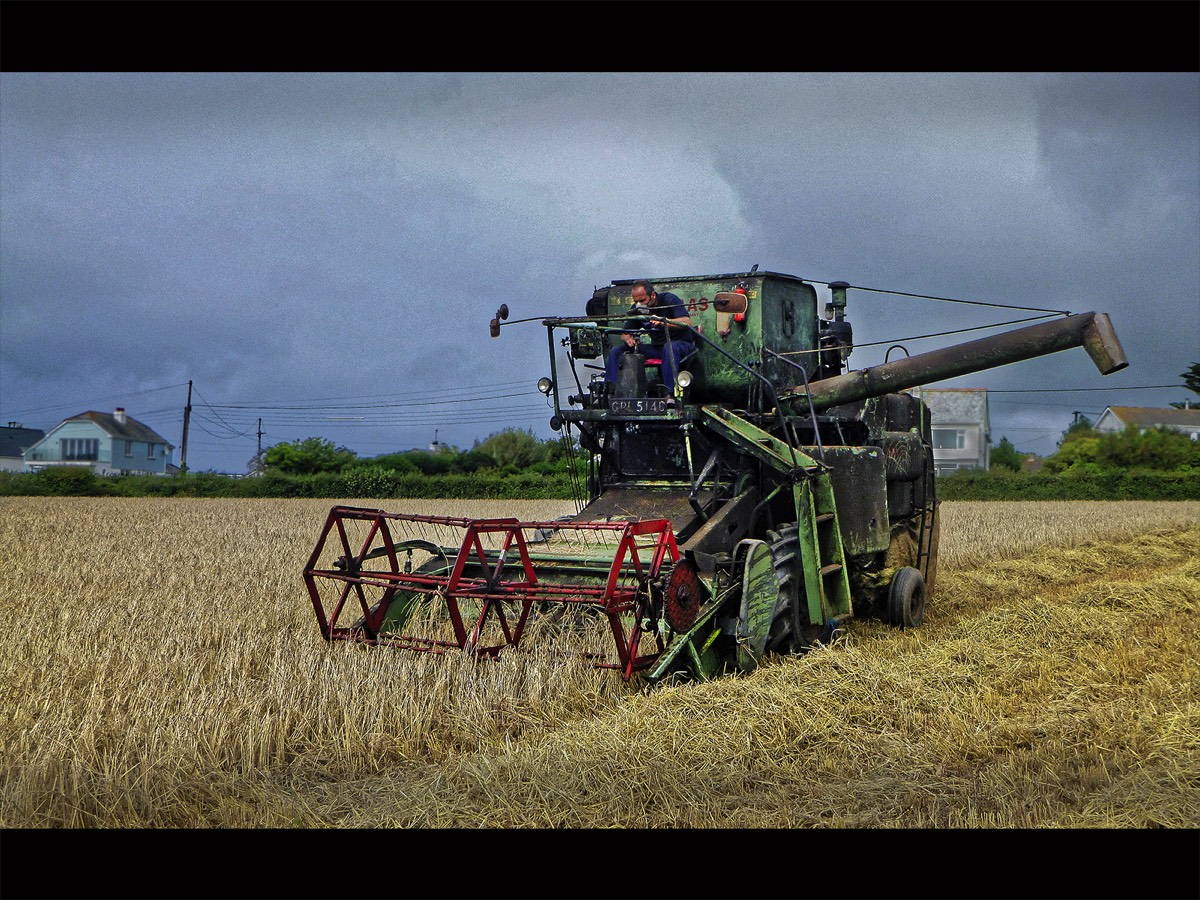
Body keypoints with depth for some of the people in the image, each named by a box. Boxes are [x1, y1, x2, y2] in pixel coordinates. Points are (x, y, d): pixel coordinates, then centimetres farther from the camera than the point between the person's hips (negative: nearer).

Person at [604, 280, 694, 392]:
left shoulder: (669, 299, -12)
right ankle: (608, 390, -14)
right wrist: (628, 339, -18)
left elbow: (688, 322, -26)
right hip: (657, 347, 5)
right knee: (616, 351, -9)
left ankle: (670, 392, -45)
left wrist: (664, 321, -43)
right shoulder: (636, 309, 2)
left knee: (670, 348, -42)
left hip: (682, 343, -5)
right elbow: (624, 334, 8)